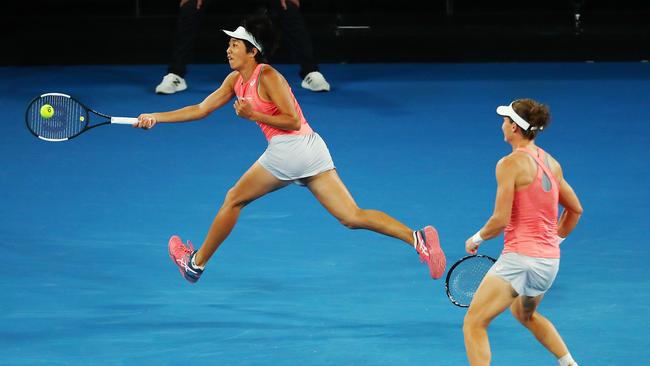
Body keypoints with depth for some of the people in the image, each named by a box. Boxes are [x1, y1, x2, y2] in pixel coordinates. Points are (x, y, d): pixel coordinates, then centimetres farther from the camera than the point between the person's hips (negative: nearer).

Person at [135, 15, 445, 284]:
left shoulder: (267, 77, -11)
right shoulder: (236, 81, 15)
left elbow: (293, 121, -14)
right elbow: (201, 110, 20)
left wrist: (253, 115, -16)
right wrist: (156, 118, 17)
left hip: (289, 147, -9)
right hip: (312, 150, 9)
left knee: (234, 200, 9)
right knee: (352, 217, -2)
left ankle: (196, 263, 22)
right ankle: (417, 238, -17)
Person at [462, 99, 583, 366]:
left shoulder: (510, 164, -14)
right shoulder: (551, 163, 9)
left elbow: (501, 220, -17)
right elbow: (575, 209, 18)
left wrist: (476, 239, 0)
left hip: (520, 257, -9)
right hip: (550, 261, 9)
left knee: (474, 324, -6)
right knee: (525, 314, 36)